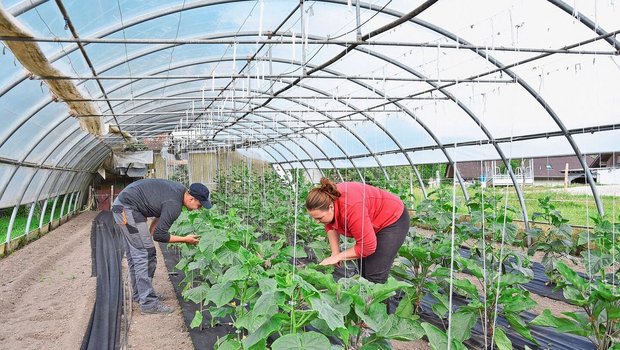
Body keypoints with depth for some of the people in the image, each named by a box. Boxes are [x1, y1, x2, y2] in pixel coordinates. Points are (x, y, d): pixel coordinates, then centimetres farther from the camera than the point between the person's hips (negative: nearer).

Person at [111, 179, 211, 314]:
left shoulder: (180, 189, 3)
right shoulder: (174, 205, -25)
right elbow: (159, 235, -20)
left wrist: (149, 233, 10)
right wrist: (185, 239, -9)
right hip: (127, 209, -10)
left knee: (134, 255, 17)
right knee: (145, 255, -10)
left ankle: (138, 295, 28)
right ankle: (148, 303, -6)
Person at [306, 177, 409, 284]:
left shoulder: (351, 208, -39)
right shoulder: (328, 199, -16)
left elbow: (368, 246, -31)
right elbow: (330, 226, 4)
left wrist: (338, 257, -23)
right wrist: (335, 253, -7)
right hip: (371, 224, 8)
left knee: (375, 276, -14)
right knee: (362, 272, 7)